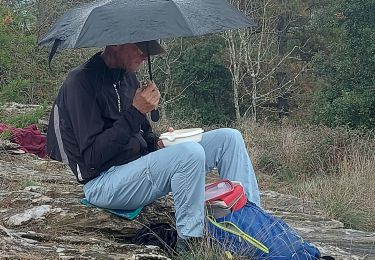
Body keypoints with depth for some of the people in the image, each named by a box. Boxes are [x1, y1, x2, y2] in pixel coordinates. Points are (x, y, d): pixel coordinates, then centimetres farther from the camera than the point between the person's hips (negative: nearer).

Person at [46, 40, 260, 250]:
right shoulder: (81, 81, -14)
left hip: (139, 163, 9)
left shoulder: (128, 76, 12)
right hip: (104, 182, -8)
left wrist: (158, 144, -1)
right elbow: (92, 157, -20)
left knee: (228, 137, -3)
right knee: (191, 153, -33)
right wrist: (135, 112, -22)